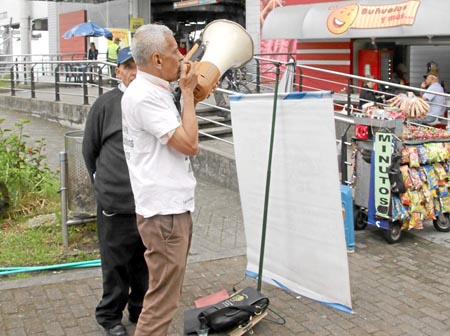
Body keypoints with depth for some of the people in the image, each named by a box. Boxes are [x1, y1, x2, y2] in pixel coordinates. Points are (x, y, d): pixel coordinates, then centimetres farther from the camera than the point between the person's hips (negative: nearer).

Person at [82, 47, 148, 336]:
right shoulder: (106, 104, -5)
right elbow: (90, 149, 6)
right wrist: (102, 182, 10)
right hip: (117, 202, -3)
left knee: (146, 262, 16)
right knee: (116, 263, 9)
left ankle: (140, 311, 35)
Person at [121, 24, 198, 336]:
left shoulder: (155, 91, 14)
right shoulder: (144, 96, -17)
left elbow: (180, 134, 22)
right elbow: (189, 144, -21)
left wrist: (190, 93, 13)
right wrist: (187, 92, -12)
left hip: (173, 207, 10)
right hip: (164, 213, -10)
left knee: (167, 294, 20)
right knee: (162, 301, -4)